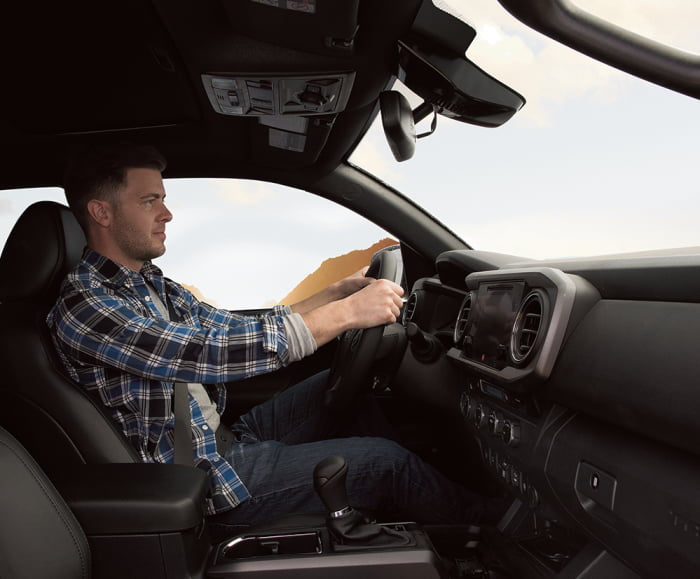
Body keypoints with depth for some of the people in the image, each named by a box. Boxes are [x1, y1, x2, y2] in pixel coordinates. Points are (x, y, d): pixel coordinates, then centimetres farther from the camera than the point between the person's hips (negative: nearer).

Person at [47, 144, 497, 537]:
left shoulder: (149, 283, 7)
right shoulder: (83, 307, -21)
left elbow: (237, 331, 7)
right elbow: (209, 354, -32)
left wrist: (338, 292, -3)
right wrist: (345, 313, -30)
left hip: (224, 436, 9)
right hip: (203, 478, -9)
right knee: (385, 460, -8)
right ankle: (483, 523, 19)